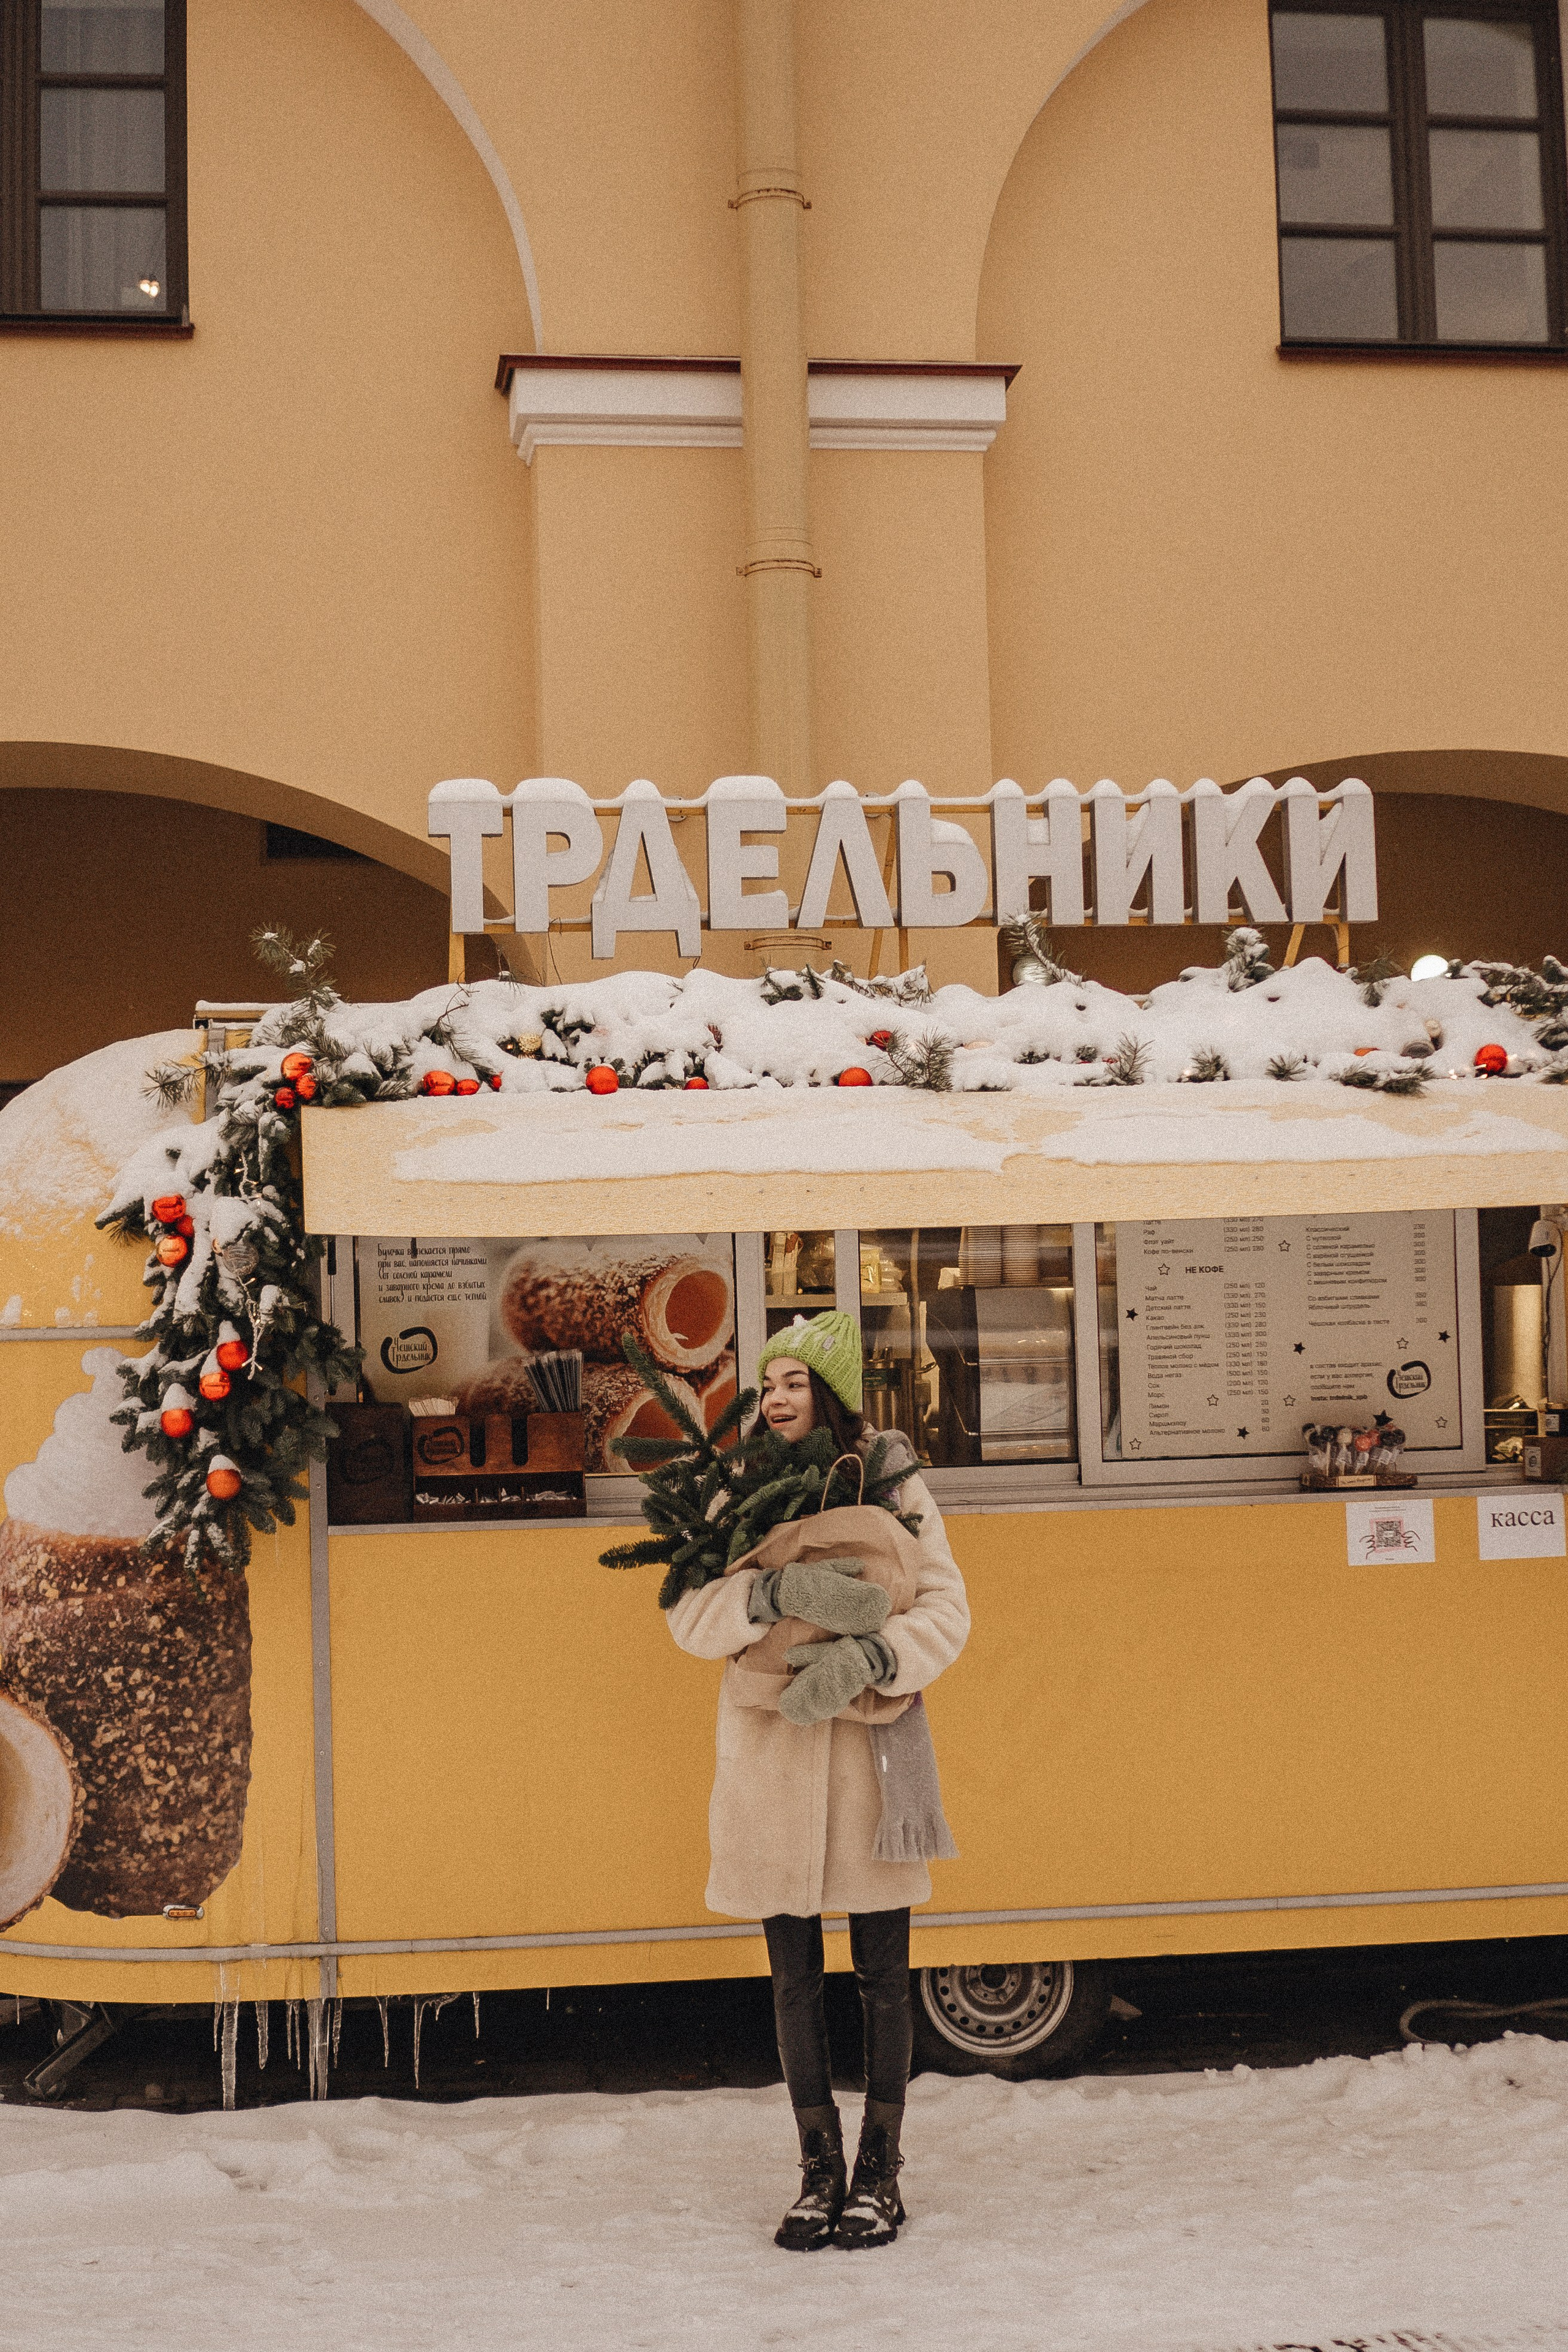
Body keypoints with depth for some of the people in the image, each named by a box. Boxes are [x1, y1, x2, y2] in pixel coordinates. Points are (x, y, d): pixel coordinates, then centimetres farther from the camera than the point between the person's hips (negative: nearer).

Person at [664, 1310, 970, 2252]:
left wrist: (867, 1656, -26)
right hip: (771, 1753, 2)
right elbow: (690, 1616, -7)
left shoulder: (892, 1486, -2)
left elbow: (946, 1609, -7)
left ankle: (880, 2171, 20)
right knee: (796, 1978, 9)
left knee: (882, 1974, 6)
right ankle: (820, 2171, 22)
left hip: (871, 1753, -2)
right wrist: (776, 1590, -26)